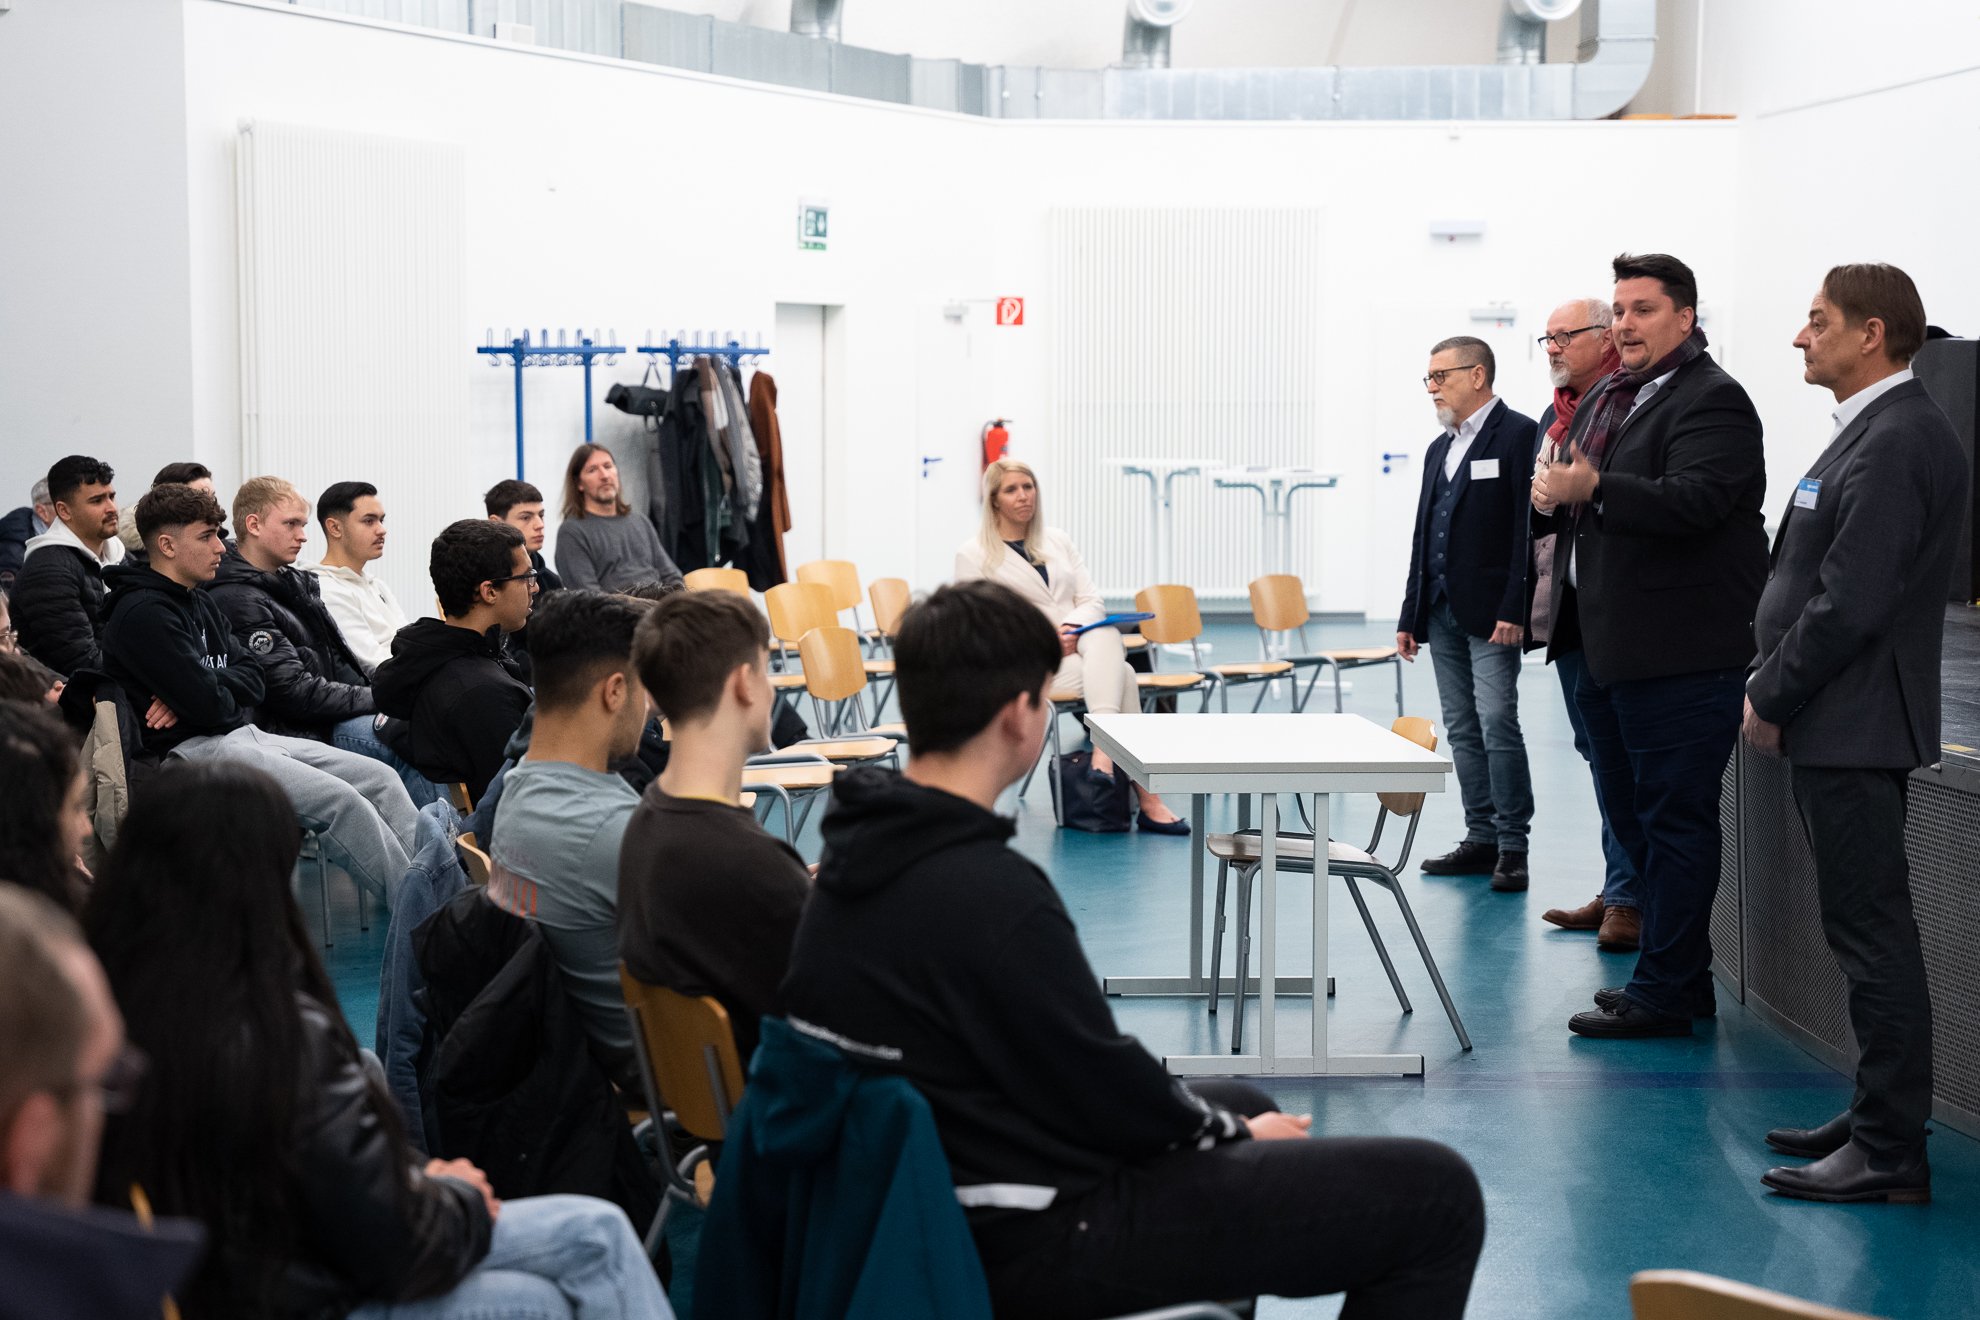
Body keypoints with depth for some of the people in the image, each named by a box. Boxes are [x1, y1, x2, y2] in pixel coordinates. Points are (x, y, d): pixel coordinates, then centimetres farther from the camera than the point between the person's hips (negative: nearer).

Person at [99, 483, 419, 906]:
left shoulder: (201, 603, 17)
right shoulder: (143, 614, -14)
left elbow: (253, 680, 9)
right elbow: (209, 706, -20)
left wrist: (203, 689, -11)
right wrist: (217, 694, 3)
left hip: (244, 735, 10)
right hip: (193, 748, -10)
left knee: (381, 778, -2)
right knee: (341, 800, -23)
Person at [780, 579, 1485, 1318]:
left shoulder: (862, 852, 1)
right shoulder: (989, 893, -28)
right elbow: (1103, 1087, -17)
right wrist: (1234, 1132, 2)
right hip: (1038, 1240, -10)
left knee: (1239, 1104, 34)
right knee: (1435, 1195, -5)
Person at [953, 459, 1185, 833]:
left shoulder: (1058, 541, 18)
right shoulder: (973, 554, 3)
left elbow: (1092, 599, 10)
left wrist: (1072, 628, -14)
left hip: (1080, 644, 4)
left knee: (1105, 634, -35)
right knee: (1121, 675, -31)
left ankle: (1102, 750, -49)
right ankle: (1147, 799, -41)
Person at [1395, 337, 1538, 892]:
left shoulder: (1519, 436, -7)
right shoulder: (1440, 448, 18)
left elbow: (1529, 528, -13)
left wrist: (1514, 611, -19)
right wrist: (1410, 615, 16)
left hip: (1491, 612, -8)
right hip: (1442, 611, 8)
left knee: (1497, 721, -12)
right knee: (1462, 728, 9)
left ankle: (1512, 846, -7)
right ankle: (1481, 839, 14)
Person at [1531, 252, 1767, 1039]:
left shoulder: (1711, 400, -11)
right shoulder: (1605, 400, 17)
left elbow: (1695, 501, -25)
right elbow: (1580, 502, 23)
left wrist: (1593, 488, -31)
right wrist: (1551, 498, 0)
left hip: (1679, 655, -10)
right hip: (1609, 649, 10)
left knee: (1674, 819, -4)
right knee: (1631, 816, 17)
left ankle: (1665, 993, 2)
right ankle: (1683, 974, 28)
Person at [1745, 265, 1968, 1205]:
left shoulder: (1896, 444, -18)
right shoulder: (1878, 432, 15)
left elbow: (1851, 602, -23)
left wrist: (1771, 697, -12)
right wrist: (1772, 686, 11)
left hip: (1853, 729, -10)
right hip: (1838, 726, 10)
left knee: (1871, 932, -6)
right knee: (1865, 927, 15)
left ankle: (1891, 1154, -2)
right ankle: (1878, 1119, 24)